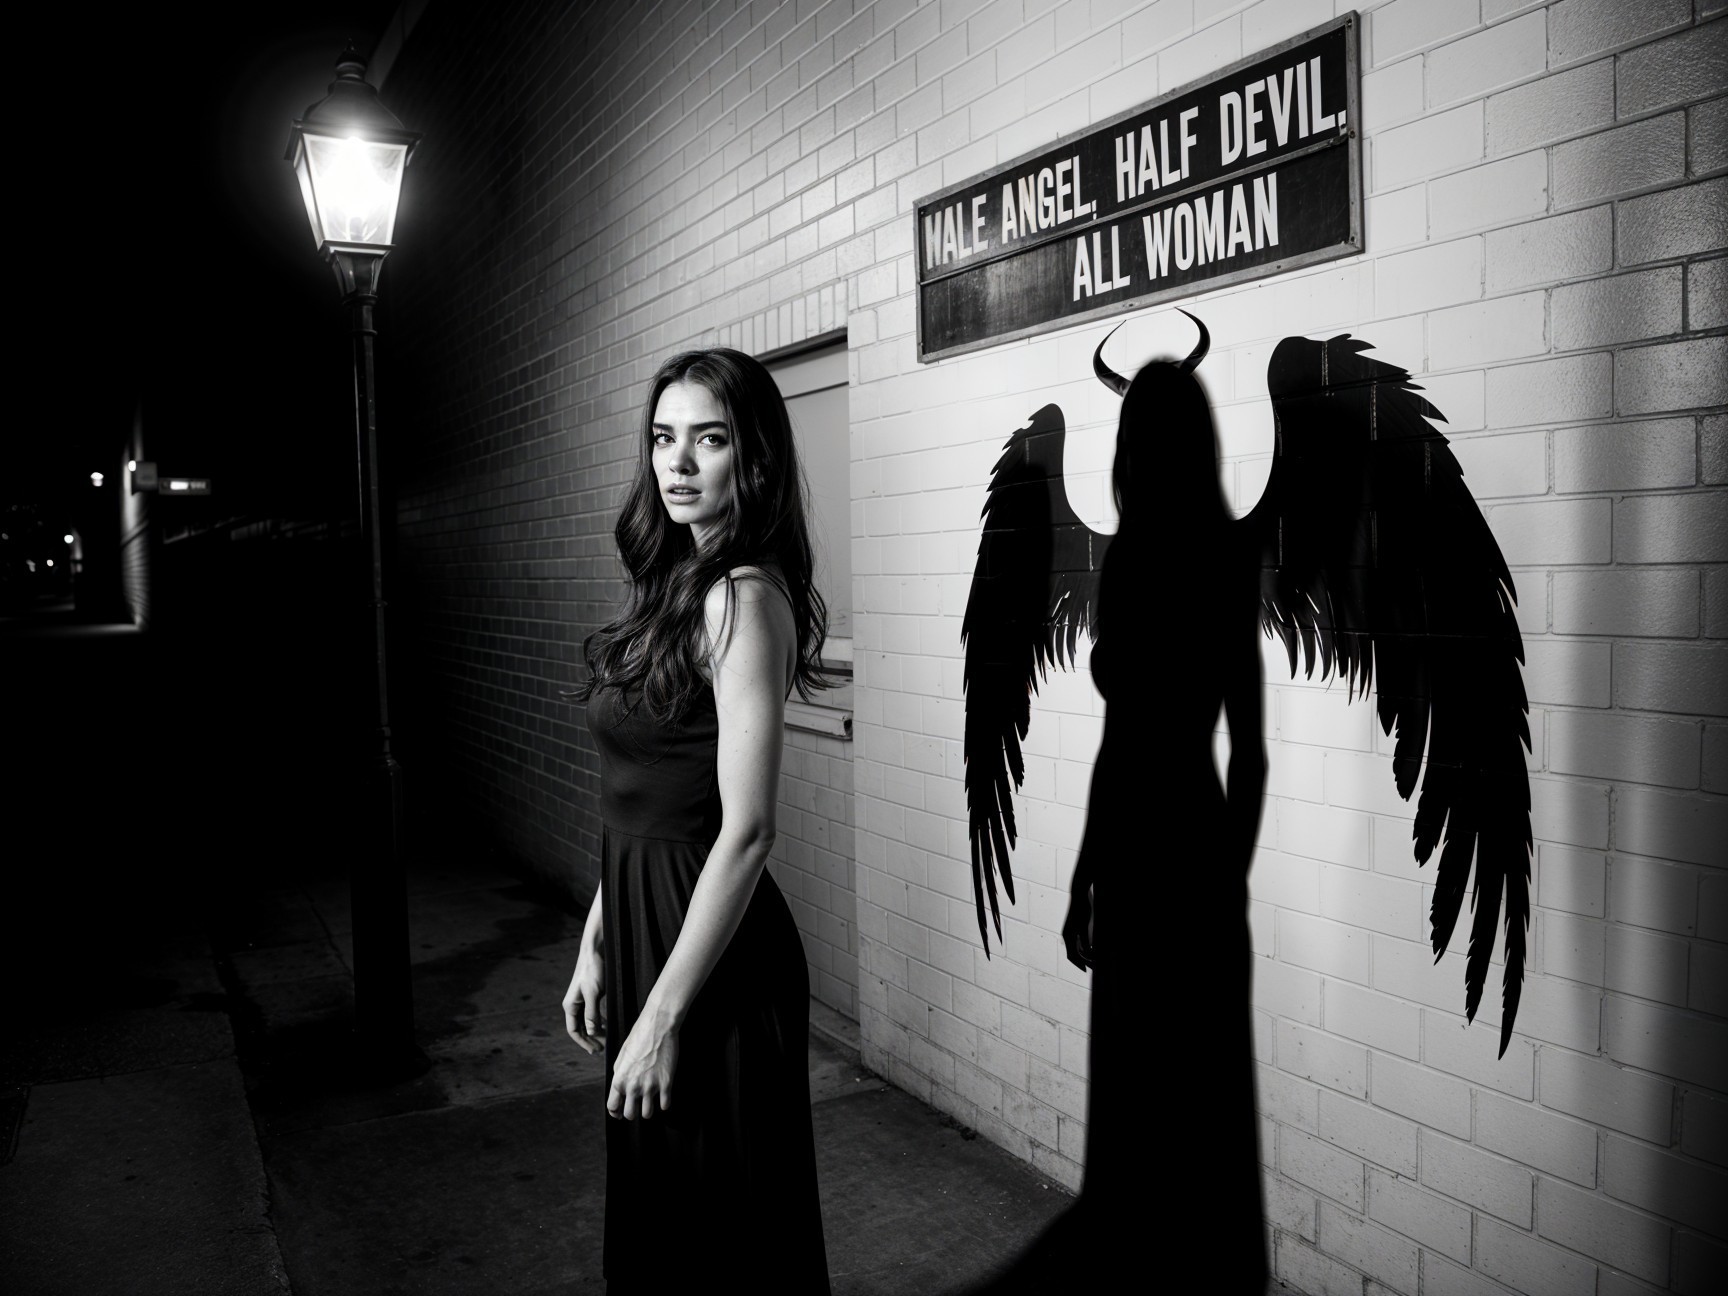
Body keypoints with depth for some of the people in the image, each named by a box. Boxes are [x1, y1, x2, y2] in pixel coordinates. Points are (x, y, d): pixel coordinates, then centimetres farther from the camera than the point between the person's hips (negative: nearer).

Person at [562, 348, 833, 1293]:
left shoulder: (745, 597, -18)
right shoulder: (675, 584, 8)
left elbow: (745, 833, -22)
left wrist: (666, 1013, -19)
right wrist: (596, 943, 12)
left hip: (712, 952, -8)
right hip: (642, 922, 8)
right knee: (652, 1215, 23)